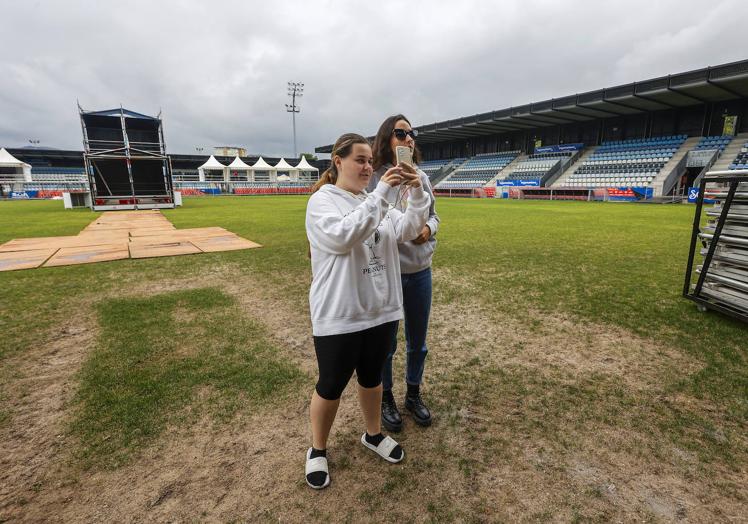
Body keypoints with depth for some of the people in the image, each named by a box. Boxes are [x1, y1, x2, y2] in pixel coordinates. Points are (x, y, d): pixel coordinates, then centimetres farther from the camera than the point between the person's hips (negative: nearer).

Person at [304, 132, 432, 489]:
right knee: (331, 385, 11)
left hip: (380, 310, 6)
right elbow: (342, 237, -28)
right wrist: (382, 195, -30)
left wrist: (416, 193, -16)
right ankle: (317, 450, 36)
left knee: (372, 377, 23)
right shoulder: (322, 201, -10)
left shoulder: (376, 201, 9)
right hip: (339, 316, -5)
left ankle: (373, 435, 46)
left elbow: (409, 229, -1)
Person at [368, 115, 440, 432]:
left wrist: (429, 229, -7)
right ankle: (386, 399, 37)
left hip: (421, 271, 5)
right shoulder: (373, 179, -12)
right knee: (386, 343, 13)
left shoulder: (422, 177, 4)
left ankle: (414, 395, 42)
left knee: (417, 341, 19)